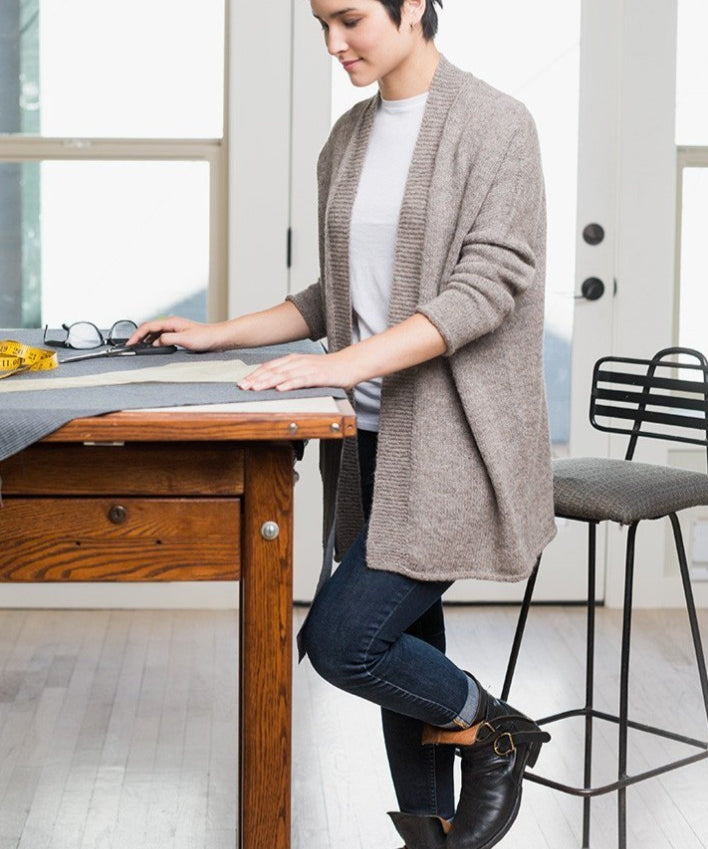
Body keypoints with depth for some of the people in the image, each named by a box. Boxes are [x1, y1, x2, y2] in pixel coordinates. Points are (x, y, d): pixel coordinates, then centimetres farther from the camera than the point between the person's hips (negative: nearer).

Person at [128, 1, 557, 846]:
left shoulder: (494, 124, -7)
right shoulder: (349, 138, 13)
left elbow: (488, 285, -17)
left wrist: (347, 363, -24)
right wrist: (217, 335, 9)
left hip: (454, 438, -6)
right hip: (376, 433, 7)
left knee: (342, 639, -11)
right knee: (398, 647, 10)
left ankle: (490, 731, 14)